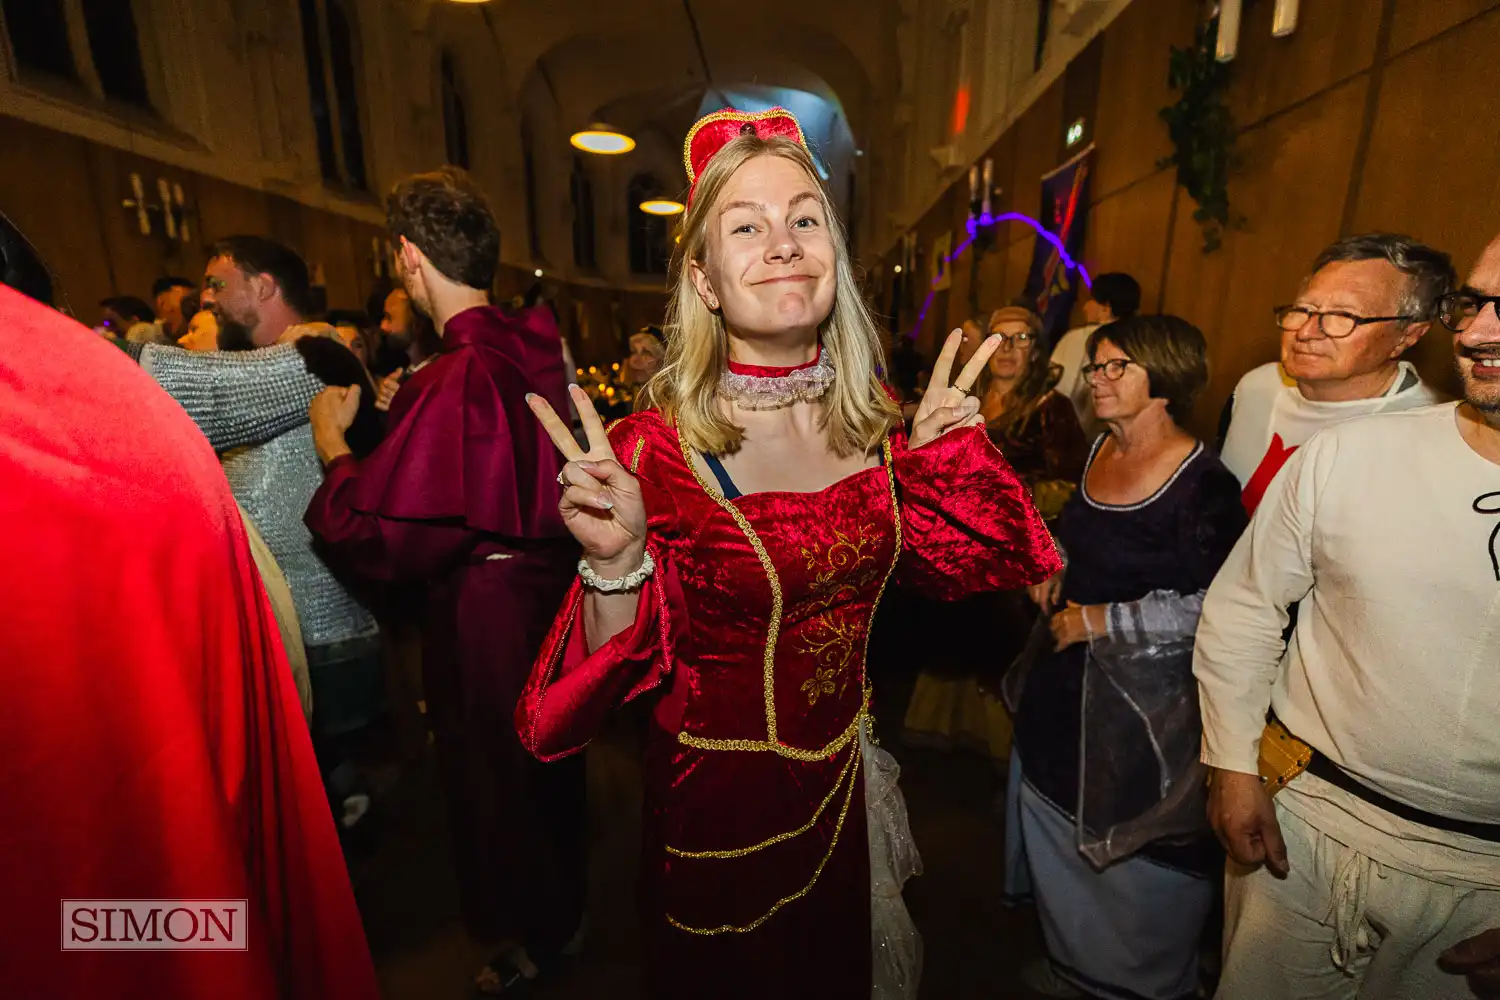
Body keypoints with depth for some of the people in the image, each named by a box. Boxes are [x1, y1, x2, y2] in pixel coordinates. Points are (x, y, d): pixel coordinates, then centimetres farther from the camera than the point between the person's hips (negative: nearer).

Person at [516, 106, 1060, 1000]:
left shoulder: (873, 421, -9)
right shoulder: (653, 448, -22)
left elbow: (957, 566, 3)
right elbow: (608, 683, -19)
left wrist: (941, 454, -7)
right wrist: (616, 564, -35)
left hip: (847, 784, 5)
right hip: (719, 801, -4)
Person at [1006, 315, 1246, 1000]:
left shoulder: (1201, 482, -20)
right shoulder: (1099, 449, 3)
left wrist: (1102, 620, -19)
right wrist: (1051, 563, 1)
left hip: (1143, 701, -8)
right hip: (1066, 680, 8)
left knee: (1131, 857, 12)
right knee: (1062, 834, 24)